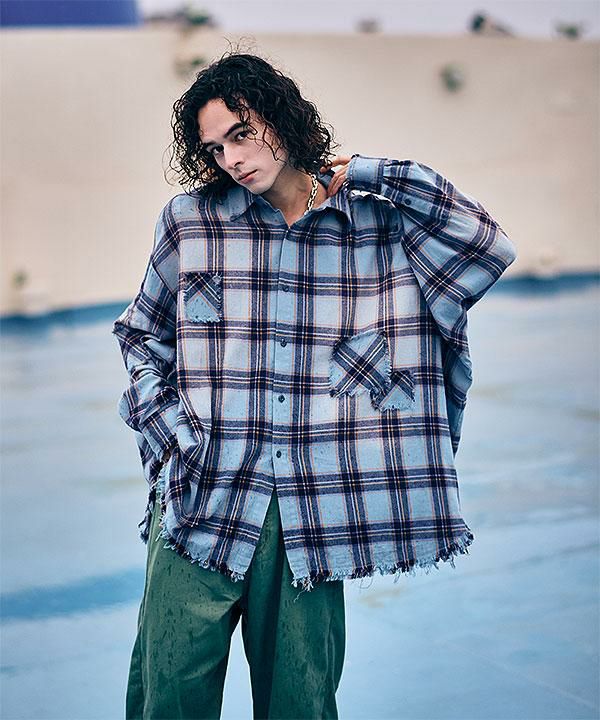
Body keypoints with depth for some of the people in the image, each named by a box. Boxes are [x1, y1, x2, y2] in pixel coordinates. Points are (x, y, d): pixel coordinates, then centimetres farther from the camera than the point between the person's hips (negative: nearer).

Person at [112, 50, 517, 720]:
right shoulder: (189, 220, 5)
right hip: (198, 503, 1)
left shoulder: (377, 221, 4)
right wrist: (169, 429, 1)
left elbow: (491, 249, -8)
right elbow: (142, 334, 16)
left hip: (313, 515, 0)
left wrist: (367, 174, -4)